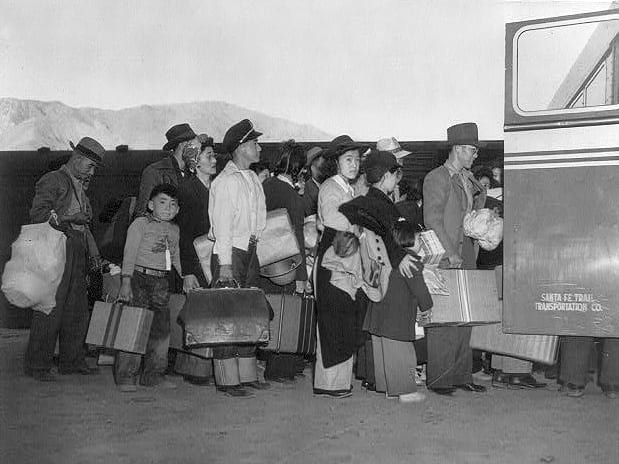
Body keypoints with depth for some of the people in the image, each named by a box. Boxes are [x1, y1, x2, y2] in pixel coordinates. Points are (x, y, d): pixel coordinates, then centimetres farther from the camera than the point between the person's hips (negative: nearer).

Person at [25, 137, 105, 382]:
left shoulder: (80, 187, 21)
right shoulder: (52, 181, -4)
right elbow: (37, 215, -13)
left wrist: (94, 252, 15)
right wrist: (69, 218, -16)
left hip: (77, 254, 8)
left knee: (77, 310, 9)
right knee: (50, 309, -6)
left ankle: (72, 361, 19)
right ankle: (37, 365, 2)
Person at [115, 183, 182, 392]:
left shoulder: (174, 230, 16)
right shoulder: (140, 224, -2)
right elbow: (129, 254, -7)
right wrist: (126, 281, -14)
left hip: (162, 282, 6)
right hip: (140, 276, -6)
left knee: (162, 328, 6)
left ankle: (154, 374, 17)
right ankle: (126, 376, -1)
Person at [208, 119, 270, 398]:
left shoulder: (253, 179, 15)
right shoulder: (225, 181, -10)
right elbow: (222, 225, -14)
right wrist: (224, 264, -17)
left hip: (251, 252, 8)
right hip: (230, 252, -8)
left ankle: (247, 375, 19)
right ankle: (227, 380, 0)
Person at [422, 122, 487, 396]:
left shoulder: (467, 179, 17)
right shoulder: (436, 178, -7)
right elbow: (432, 220, -14)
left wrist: (479, 191, 8)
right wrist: (451, 254, -16)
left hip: (466, 255, 8)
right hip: (443, 256, -8)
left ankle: (461, 376, 16)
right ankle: (438, 379, 2)